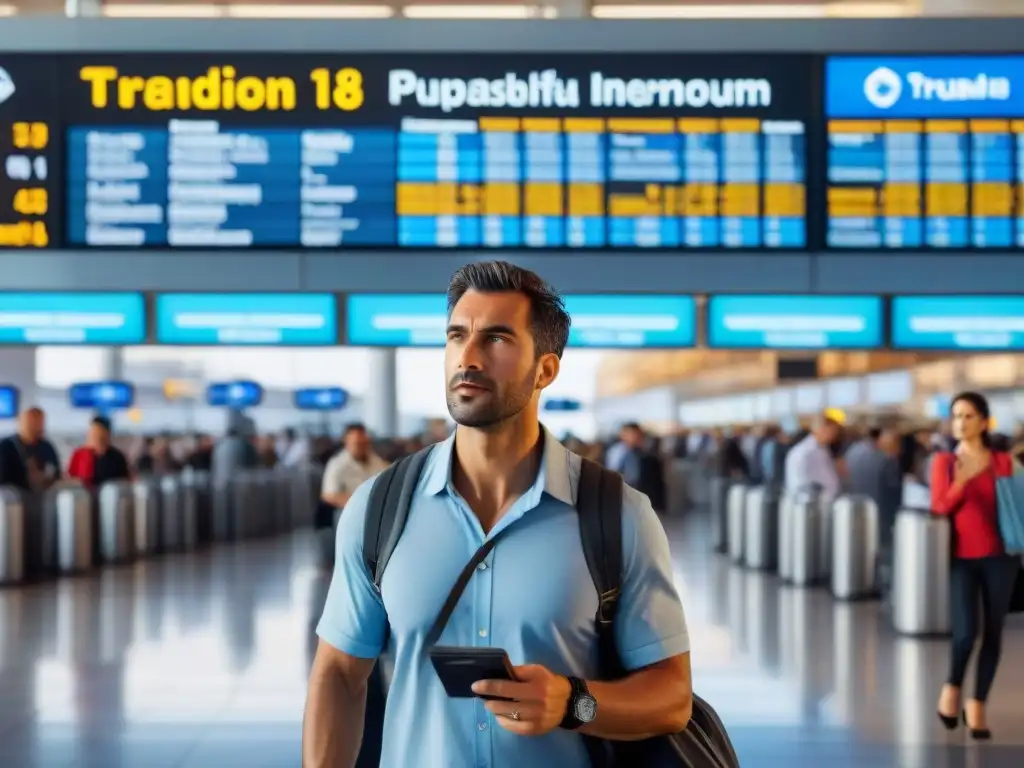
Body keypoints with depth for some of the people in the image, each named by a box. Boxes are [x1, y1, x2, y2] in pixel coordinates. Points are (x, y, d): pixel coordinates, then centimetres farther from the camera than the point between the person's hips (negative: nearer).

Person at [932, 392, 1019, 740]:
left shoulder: (1002, 461, 3)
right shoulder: (944, 461, 3)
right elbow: (938, 509, -4)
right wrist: (962, 481, -18)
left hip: (998, 557, 1)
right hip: (962, 558, -1)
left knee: (992, 633, 3)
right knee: (966, 632, -13)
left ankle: (977, 704, 17)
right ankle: (952, 687, 16)